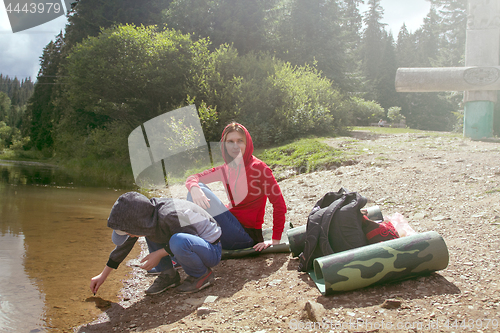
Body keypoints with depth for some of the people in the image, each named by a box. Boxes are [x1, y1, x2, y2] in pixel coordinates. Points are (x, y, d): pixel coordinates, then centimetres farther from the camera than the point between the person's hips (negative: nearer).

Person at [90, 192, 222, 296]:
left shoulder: (170, 217, -34)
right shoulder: (145, 217, -9)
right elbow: (124, 245, 6)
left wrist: (159, 254, -18)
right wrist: (103, 276, 14)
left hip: (211, 251, -8)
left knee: (178, 241, -37)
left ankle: (203, 275, -10)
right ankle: (169, 275, 8)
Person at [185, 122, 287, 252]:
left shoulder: (258, 168, -12)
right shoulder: (226, 169, 7)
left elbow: (279, 204, -15)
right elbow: (192, 178, 0)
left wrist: (275, 240, -18)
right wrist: (194, 188, -25)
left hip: (246, 235, -7)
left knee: (202, 190, -18)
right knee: (198, 188, -1)